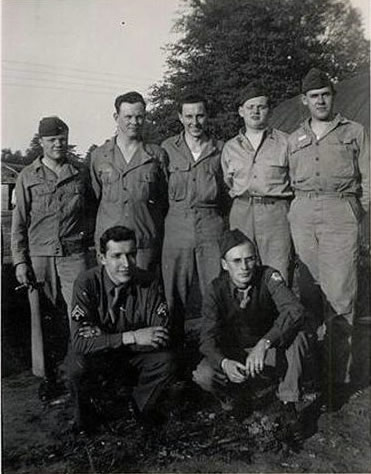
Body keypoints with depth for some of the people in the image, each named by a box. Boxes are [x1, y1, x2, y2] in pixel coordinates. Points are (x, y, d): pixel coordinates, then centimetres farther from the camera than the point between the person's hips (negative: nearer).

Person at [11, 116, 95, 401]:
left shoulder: (81, 174, 7)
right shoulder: (27, 176, 7)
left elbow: (93, 210, 17)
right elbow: (19, 222, 6)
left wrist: (86, 235, 2)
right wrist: (20, 261, 0)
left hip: (74, 254, 0)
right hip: (39, 257, 1)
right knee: (43, 319, 7)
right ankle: (48, 377, 23)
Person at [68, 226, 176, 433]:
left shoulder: (149, 283, -17)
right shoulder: (88, 283, -21)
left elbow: (163, 337, -22)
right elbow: (79, 340, -28)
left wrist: (102, 338, -29)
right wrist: (131, 337, -36)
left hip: (134, 356, 1)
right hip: (98, 357, -1)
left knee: (165, 361, -26)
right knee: (77, 364, -31)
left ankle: (142, 405, 6)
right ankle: (84, 414, 2)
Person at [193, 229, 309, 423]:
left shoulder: (268, 277, -20)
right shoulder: (216, 290, -18)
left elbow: (295, 310, -35)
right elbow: (207, 338, -21)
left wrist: (263, 344, -48)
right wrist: (224, 363, -43)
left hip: (271, 347, 0)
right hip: (232, 352, 0)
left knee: (297, 337, -31)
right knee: (203, 376, -28)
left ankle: (288, 402, -9)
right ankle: (237, 394, 7)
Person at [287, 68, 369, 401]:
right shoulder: (295, 139, 21)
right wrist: (301, 209, 11)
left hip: (340, 211, -3)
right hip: (302, 214, 3)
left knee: (339, 294, -9)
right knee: (308, 289, 2)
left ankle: (338, 372, 0)